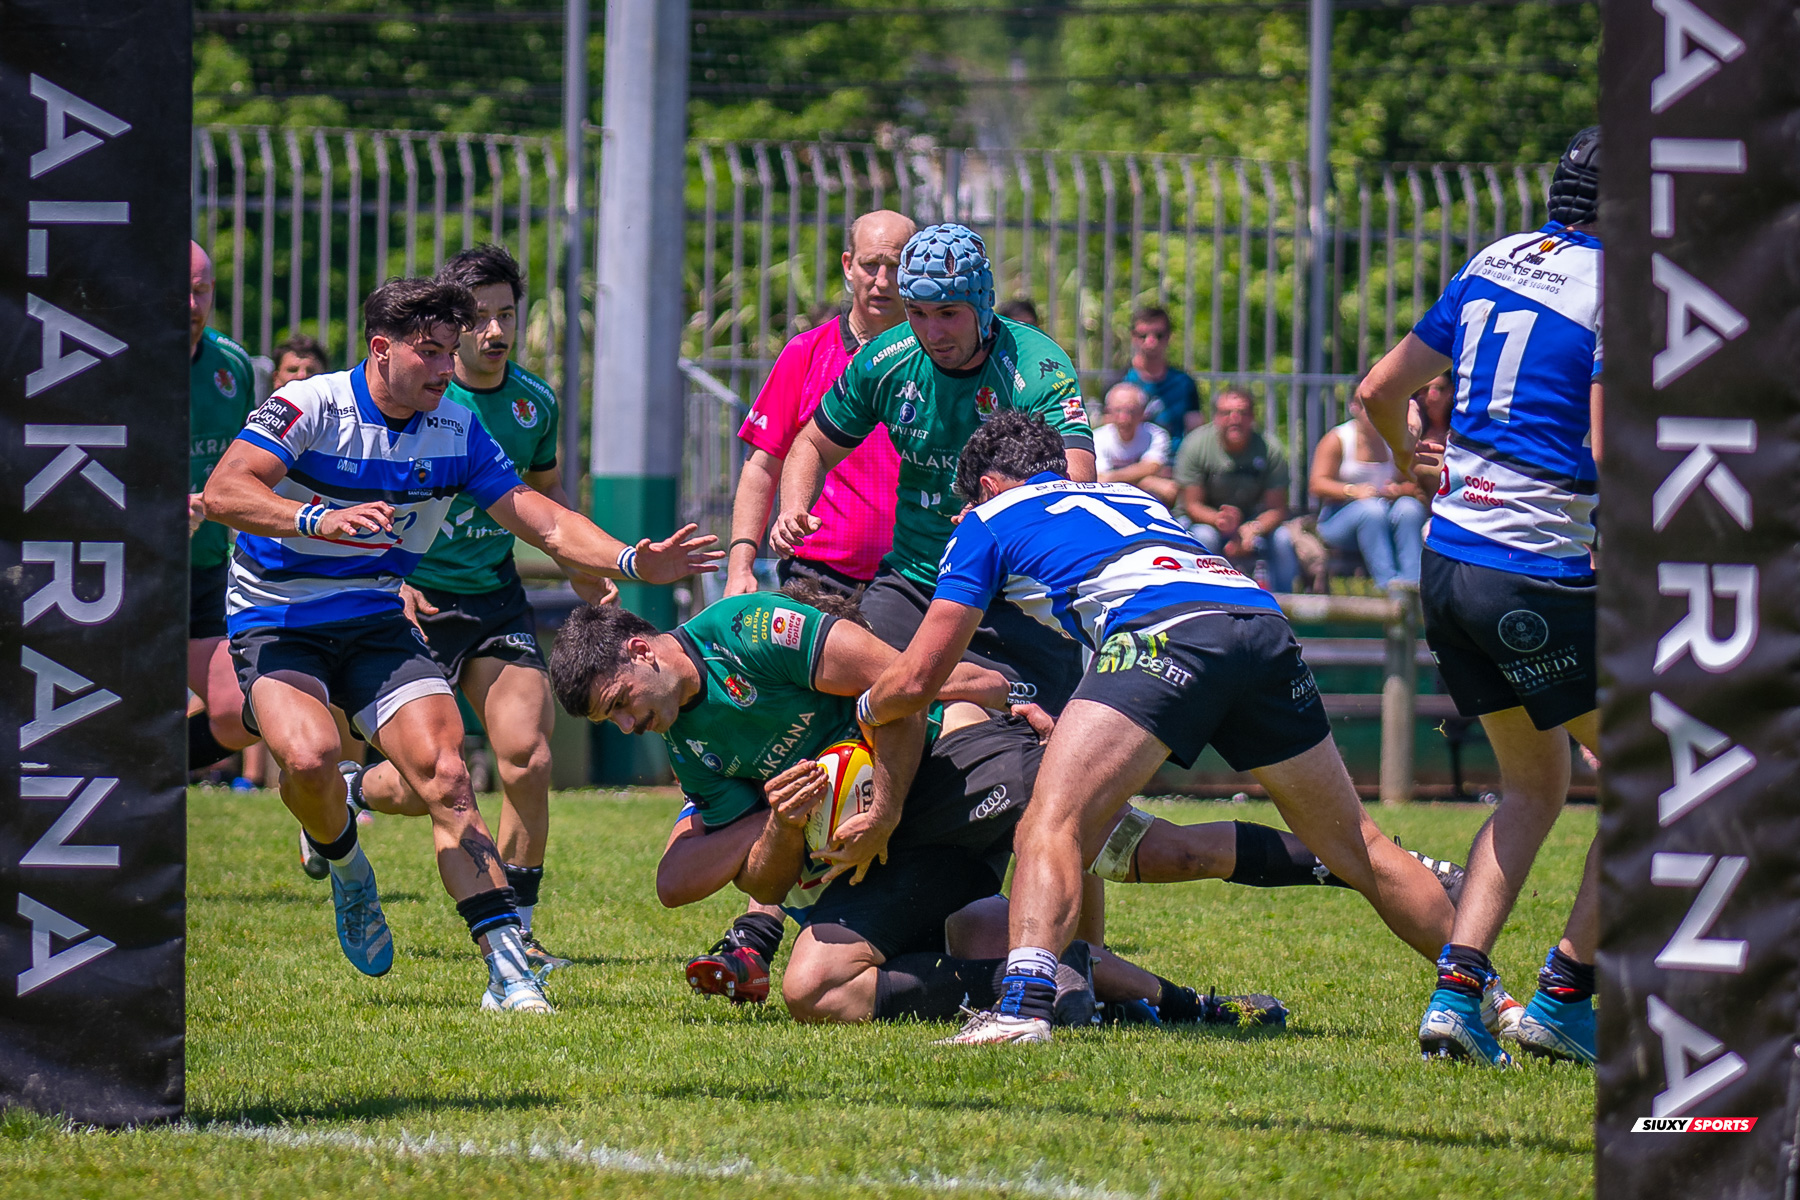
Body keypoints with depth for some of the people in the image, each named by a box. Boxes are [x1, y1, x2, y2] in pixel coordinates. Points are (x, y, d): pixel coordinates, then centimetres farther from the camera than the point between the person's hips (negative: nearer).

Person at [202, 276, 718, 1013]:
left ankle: (509, 974, -19)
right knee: (309, 756, -31)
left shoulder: (457, 431, 1)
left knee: (444, 773, -15)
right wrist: (319, 521, -42)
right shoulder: (309, 407, -15)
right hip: (276, 621, -4)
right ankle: (345, 865, 4)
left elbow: (545, 523, 1)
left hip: (378, 621, 4)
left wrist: (630, 562, -16)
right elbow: (223, 491, -26)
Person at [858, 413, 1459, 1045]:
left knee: (1050, 827, -12)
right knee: (1357, 848, 19)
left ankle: (1022, 1007, -35)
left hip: (1164, 629, -6)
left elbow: (916, 679, 21)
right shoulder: (1131, 496, 41)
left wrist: (863, 708, 43)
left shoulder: (990, 518, 24)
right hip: (1266, 618, 6)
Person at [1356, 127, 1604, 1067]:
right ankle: (1563, 997, 3)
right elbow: (1611, 452, -21)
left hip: (1449, 561, 8)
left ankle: (1456, 987, 4)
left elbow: (1381, 390, 16)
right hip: (1542, 579, -8)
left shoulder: (1495, 262, 11)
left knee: (1533, 784, 20)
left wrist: (1417, 471, 33)